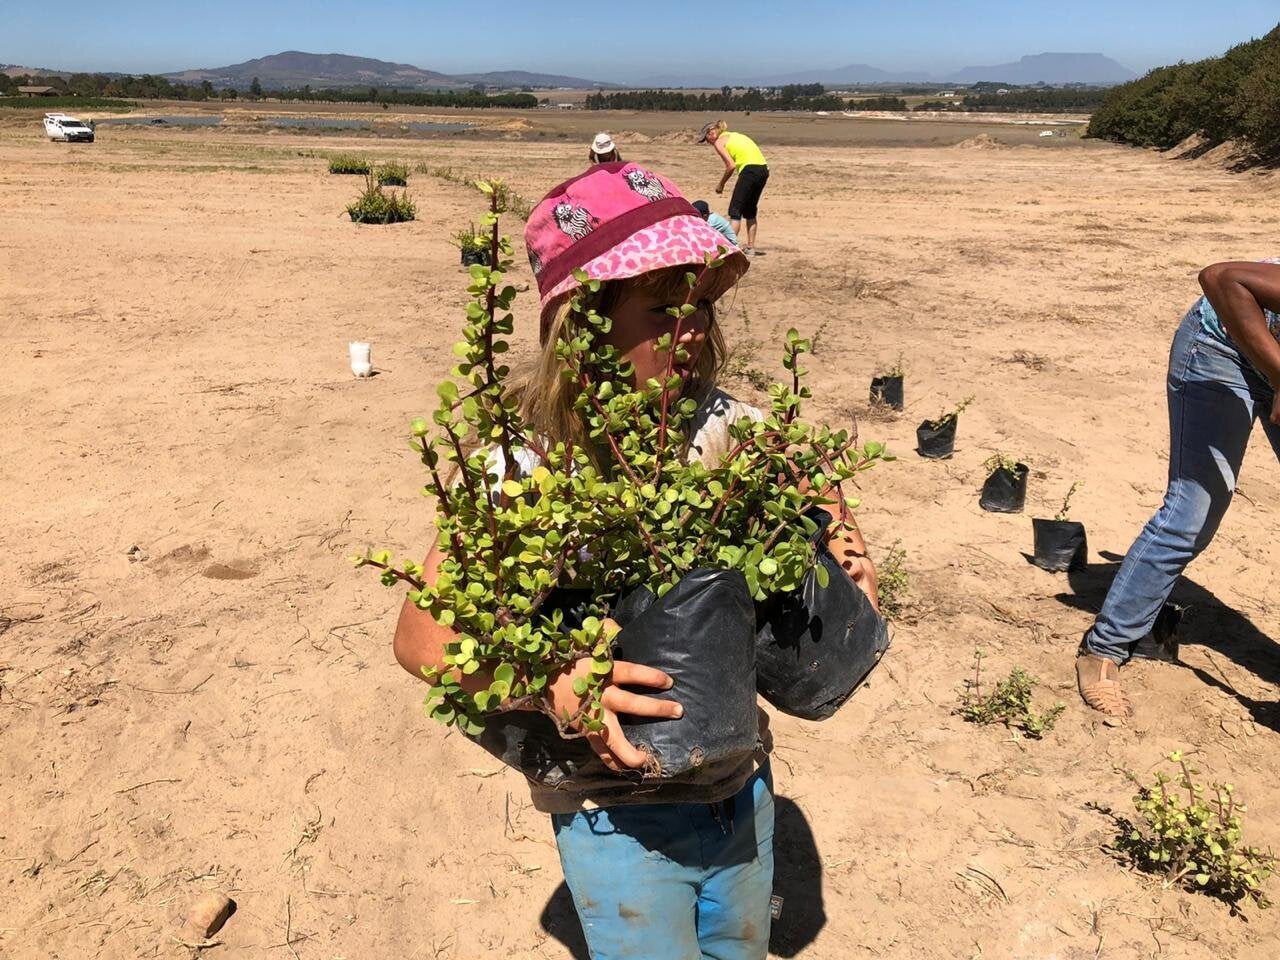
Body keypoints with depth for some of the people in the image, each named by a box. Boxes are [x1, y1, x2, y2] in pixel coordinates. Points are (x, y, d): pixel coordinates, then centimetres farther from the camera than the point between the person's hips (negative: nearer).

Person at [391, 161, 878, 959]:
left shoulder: (733, 428, -10)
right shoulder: (528, 466, -22)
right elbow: (421, 633, -22)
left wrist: (845, 564, -12)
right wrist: (549, 682, -37)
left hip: (744, 791, 5)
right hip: (621, 822, -4)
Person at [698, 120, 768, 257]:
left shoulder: (719, 142, 2)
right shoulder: (733, 136, 26)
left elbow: (731, 166, -9)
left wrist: (721, 185, 2)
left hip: (750, 170, -8)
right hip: (764, 169, 8)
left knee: (735, 210, -3)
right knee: (750, 210, 18)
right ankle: (750, 247, 19)